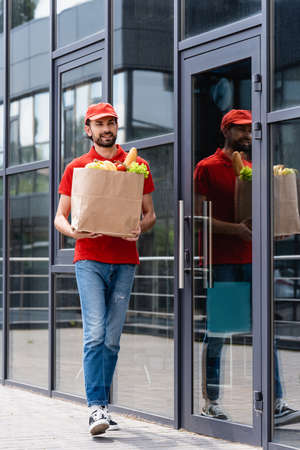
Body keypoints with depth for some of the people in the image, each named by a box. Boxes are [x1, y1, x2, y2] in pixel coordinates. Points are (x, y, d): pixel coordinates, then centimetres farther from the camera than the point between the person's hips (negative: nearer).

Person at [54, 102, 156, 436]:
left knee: (112, 339, 6)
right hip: (89, 259, -2)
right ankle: (96, 407, -15)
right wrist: (73, 232, -14)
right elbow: (60, 216, 9)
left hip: (124, 260, 2)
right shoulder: (76, 167, 8)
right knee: (95, 334, -14)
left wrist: (140, 228, -11)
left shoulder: (137, 165, 10)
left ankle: (102, 406, 16)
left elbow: (150, 213, 12)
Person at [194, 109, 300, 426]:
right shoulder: (207, 168, -1)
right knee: (216, 332, 1)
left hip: (251, 257, 5)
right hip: (220, 260, -5)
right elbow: (199, 217, -7)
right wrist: (234, 229, -19)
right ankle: (210, 403, 10)